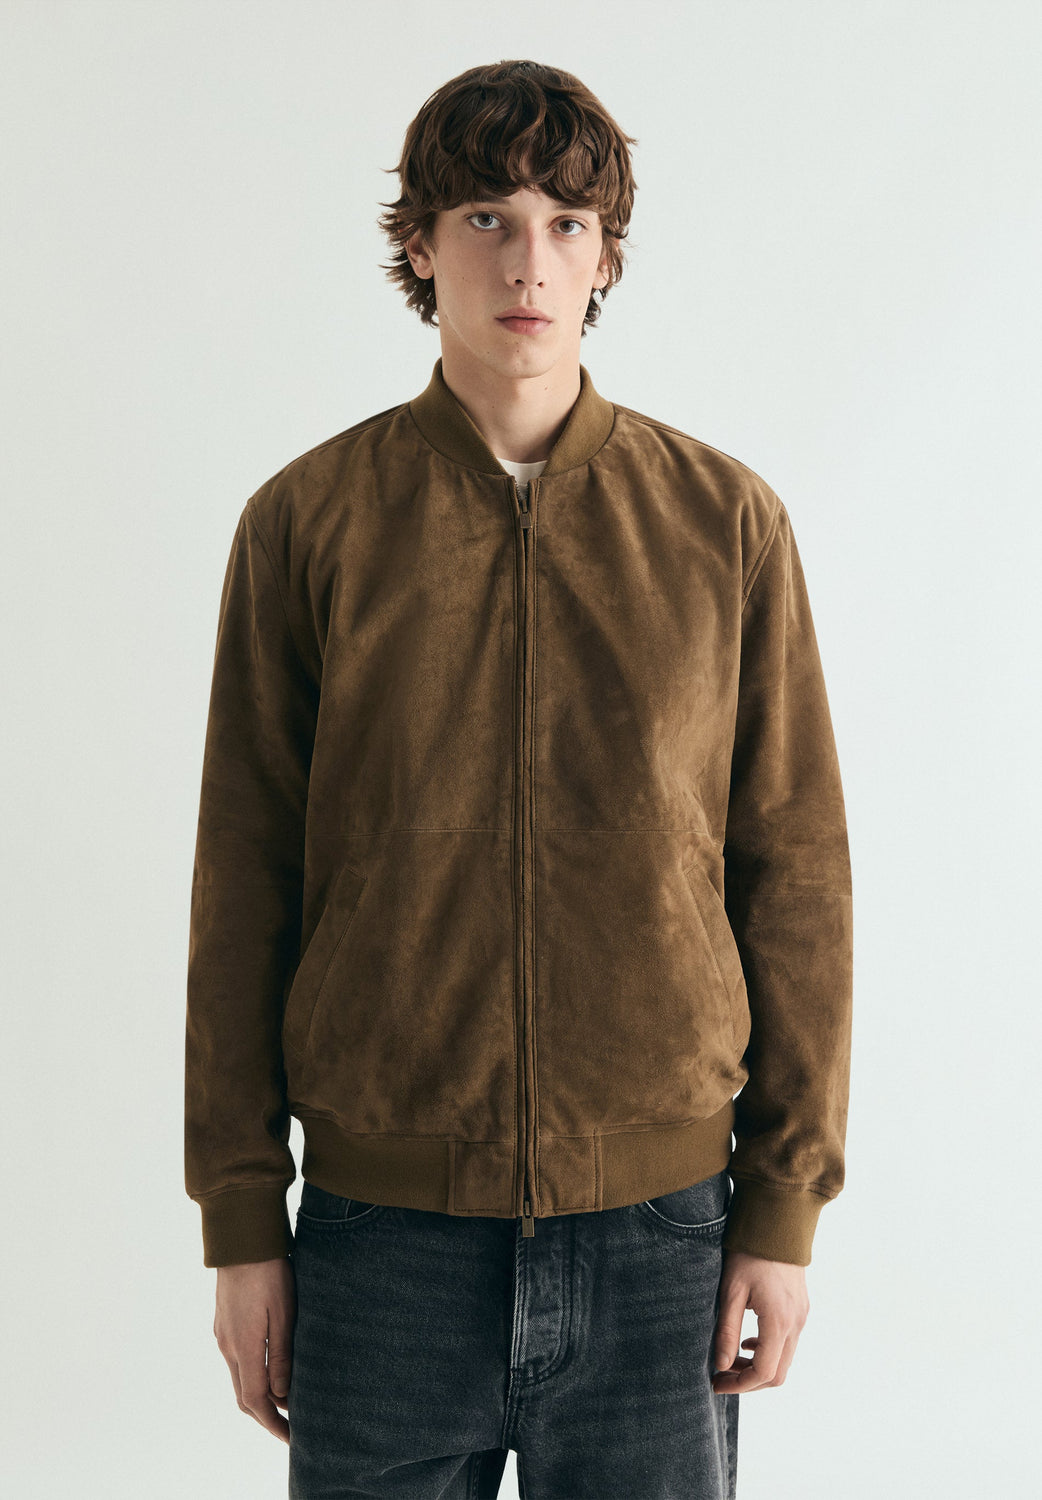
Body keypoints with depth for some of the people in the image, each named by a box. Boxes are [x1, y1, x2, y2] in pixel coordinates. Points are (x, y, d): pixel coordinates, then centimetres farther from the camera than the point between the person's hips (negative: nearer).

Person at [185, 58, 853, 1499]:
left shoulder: (728, 522, 1)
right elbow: (243, 883, 1)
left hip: (661, 1218, 1)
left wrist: (786, 1203, 1)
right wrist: (240, 1217, 1)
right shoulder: (307, 521, 0)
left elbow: (795, 871, 3)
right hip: (382, 1224, 0)